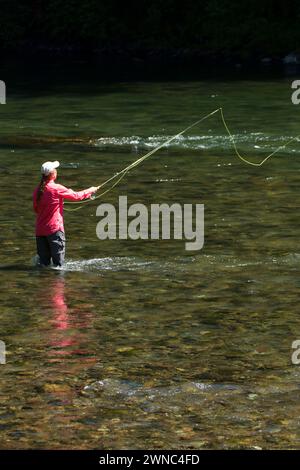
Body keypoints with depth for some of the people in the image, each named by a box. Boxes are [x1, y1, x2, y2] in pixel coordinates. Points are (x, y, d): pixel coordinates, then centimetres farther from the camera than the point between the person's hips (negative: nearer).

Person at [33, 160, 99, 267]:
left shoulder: (37, 190, 5)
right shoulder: (56, 188, -12)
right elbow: (76, 196, -3)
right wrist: (91, 191, 13)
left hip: (40, 230, 6)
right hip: (54, 229, -6)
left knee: (44, 263, 9)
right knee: (58, 263, -1)